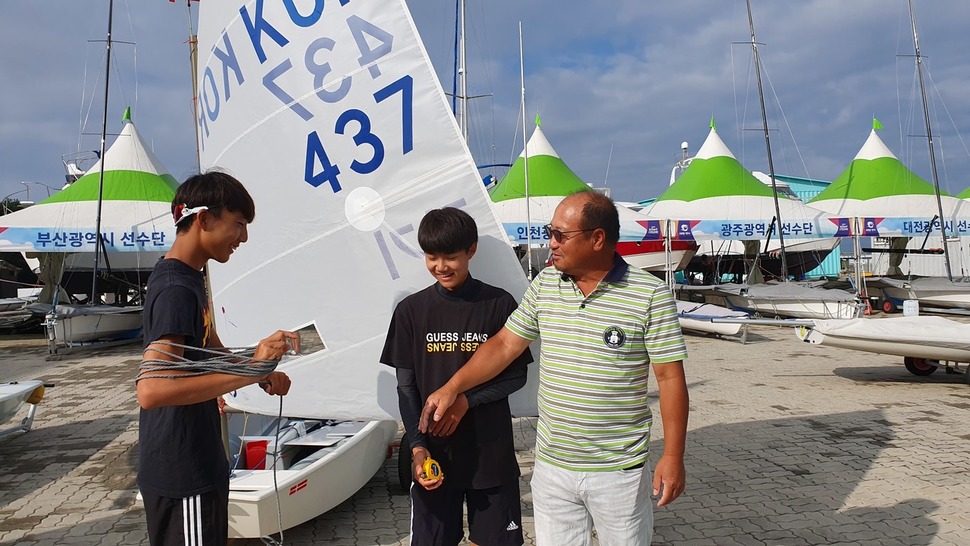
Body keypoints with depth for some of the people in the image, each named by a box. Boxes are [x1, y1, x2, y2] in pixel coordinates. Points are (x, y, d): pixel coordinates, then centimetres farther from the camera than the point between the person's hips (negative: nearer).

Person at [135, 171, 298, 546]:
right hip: (183, 474, -10)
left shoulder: (187, 278, 9)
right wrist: (248, 370, -34)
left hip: (195, 463, 10)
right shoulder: (176, 289, -23)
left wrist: (262, 374, 3)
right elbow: (150, 390, -34)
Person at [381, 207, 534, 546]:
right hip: (433, 453, 1)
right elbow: (405, 386, 1)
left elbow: (516, 375, -1)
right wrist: (417, 447, -9)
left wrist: (466, 400, -14)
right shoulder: (411, 310, -1)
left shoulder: (499, 304, -5)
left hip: (491, 450, -1)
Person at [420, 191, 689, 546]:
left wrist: (673, 456, -10)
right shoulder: (544, 285, 2)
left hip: (619, 471, -3)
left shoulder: (650, 295, -12)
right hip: (551, 466, 4)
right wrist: (452, 387, -1)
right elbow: (505, 344, 6)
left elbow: (670, 377, -9)